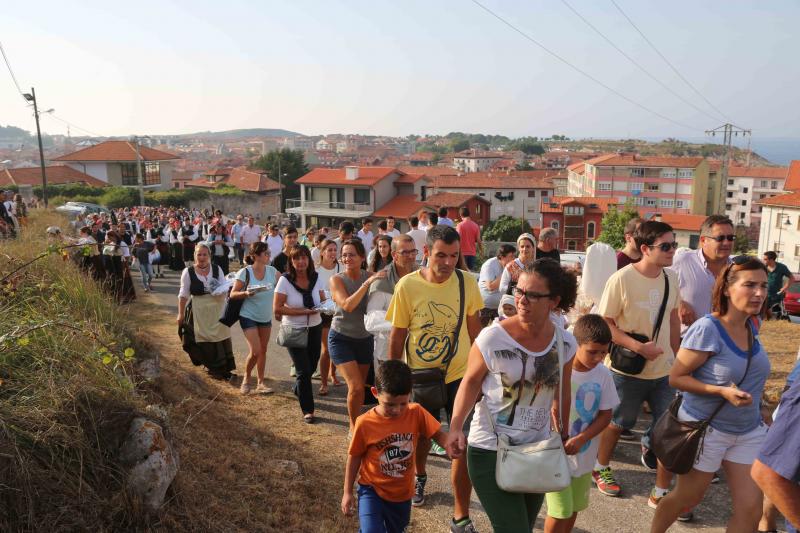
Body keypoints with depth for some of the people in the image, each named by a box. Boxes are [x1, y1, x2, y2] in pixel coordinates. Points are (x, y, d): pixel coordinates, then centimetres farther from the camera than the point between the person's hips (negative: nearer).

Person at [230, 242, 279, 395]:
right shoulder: (245, 272, -16)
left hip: (266, 318, 5)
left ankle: (260, 383, 25)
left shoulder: (272, 271, -5)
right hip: (249, 317, -5)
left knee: (263, 351, 12)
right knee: (255, 351, -10)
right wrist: (246, 293, -30)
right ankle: (246, 379, 16)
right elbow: (233, 294, -13)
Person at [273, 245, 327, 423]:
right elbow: (277, 309, -17)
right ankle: (307, 410, 11)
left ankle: (298, 389, 49)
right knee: (304, 370, -4)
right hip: (294, 330, -4)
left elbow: (323, 300, 8)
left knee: (311, 366, 17)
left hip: (315, 328, 4)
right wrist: (303, 312, -22)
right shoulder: (285, 280, -15)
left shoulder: (315, 278, -3)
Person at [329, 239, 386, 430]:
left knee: (361, 386, 12)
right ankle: (354, 427, 11)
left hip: (365, 338, 3)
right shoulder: (337, 280, -11)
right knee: (356, 386, -11)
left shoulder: (370, 276, -4)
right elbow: (347, 305, -27)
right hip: (341, 338, -3)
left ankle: (357, 423, 32)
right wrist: (367, 283, -32)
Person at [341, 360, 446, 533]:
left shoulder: (416, 413, -16)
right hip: (372, 489, -3)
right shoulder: (365, 423, -21)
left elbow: (437, 434, -9)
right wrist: (347, 492, -1)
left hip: (403, 493, 3)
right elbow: (354, 458, -8)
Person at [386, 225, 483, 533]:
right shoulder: (407, 286, -16)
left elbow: (474, 328, 3)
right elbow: (397, 336, -6)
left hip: (459, 375, 0)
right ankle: (420, 477, 55)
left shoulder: (467, 283, -11)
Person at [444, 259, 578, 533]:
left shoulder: (565, 343, -6)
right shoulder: (492, 338, -19)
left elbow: (562, 392, 10)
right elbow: (471, 382, -7)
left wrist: (563, 436, 18)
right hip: (490, 451, -4)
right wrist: (456, 427, -18)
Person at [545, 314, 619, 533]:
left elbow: (605, 415, -3)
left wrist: (581, 440, -16)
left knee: (574, 508, 18)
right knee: (560, 511, -1)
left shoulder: (603, 374, -9)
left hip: (583, 455, 4)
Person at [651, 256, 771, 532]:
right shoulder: (707, 329, -23)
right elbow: (676, 377, -20)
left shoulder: (750, 327, -1)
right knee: (688, 497, 13)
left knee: (750, 509, 3)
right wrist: (722, 391, -29)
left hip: (749, 432, 6)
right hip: (706, 429, -6)